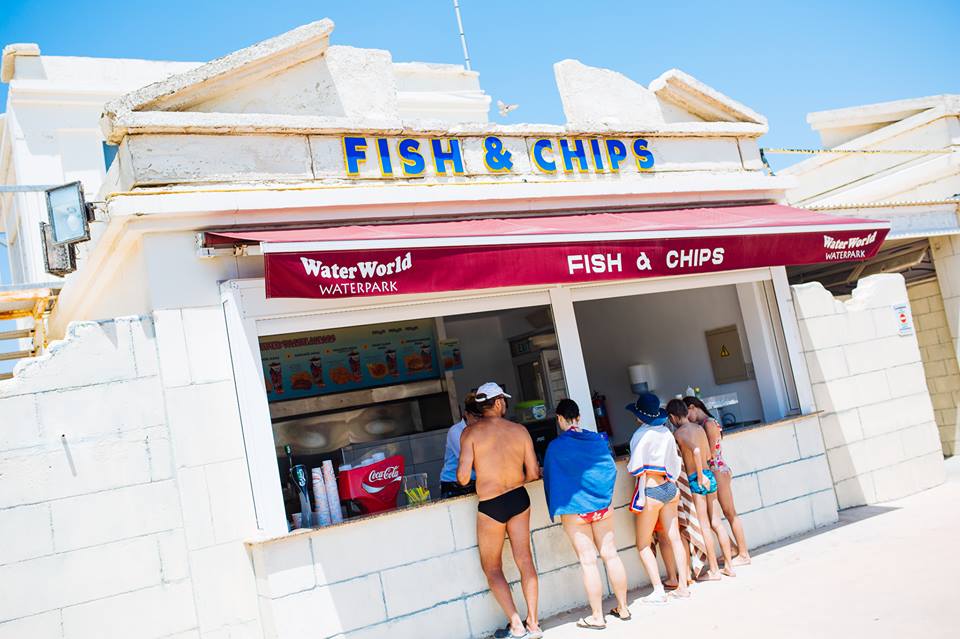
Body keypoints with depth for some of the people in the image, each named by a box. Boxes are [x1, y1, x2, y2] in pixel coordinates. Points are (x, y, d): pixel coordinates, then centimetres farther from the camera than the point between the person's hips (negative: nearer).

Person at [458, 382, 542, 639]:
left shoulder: (470, 432, -9)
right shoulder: (520, 430, 0)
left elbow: (463, 476, -15)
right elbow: (533, 472, 1)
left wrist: (463, 481, 9)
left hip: (490, 505, -3)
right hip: (519, 499, 3)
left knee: (492, 567, 11)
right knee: (525, 560, 13)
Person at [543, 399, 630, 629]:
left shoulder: (555, 447, -12)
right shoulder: (598, 439, 1)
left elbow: (550, 476, -2)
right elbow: (610, 468, 9)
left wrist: (557, 507, 13)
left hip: (574, 509, -4)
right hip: (602, 506, 4)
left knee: (588, 561, 0)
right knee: (610, 554, 10)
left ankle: (597, 616, 7)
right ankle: (623, 608, 19)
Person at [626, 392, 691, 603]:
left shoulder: (642, 434, -15)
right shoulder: (665, 432, 4)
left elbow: (640, 467, -16)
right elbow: (674, 461, 10)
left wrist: (641, 495, -6)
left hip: (651, 490, -6)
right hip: (669, 488, 6)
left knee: (643, 545, 4)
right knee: (675, 538, 11)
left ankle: (658, 591, 1)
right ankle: (683, 586, 16)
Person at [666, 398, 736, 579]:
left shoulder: (679, 432, -12)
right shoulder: (699, 428, 10)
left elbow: (696, 450, -28)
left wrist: (700, 476, -20)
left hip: (696, 480, -7)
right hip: (709, 475, 7)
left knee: (704, 527, 1)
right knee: (717, 523, 13)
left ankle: (714, 571, 8)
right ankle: (729, 566, 19)